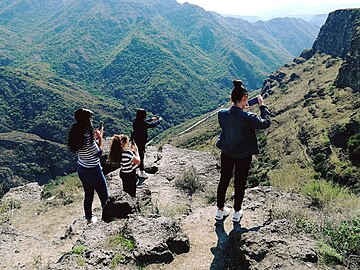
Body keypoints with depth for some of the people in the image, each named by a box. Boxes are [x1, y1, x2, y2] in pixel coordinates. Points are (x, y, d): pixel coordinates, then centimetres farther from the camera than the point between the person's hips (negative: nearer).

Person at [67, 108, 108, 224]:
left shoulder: (76, 134, -2)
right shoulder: (87, 136, -28)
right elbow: (98, 153, -18)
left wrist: (94, 137, 8)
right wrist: (100, 137, -8)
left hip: (82, 169, 9)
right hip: (93, 171, -8)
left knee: (88, 195, 24)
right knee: (104, 196, 9)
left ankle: (89, 218, 38)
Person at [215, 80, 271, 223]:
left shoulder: (222, 114, -15)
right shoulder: (248, 117, -27)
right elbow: (265, 123, -10)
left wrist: (241, 109, 7)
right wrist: (262, 105, -4)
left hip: (226, 154, 4)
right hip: (243, 156, -3)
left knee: (224, 180, 19)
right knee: (240, 183, 15)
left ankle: (220, 210, 34)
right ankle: (237, 213, 32)